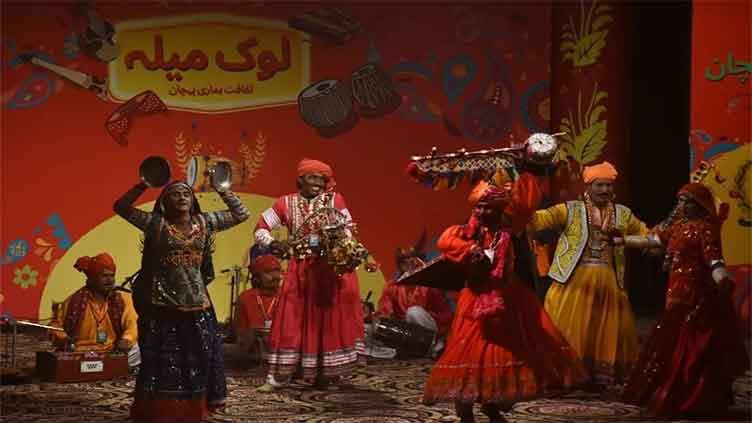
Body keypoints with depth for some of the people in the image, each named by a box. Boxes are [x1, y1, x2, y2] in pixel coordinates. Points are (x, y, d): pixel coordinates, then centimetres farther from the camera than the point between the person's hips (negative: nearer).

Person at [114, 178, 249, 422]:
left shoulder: (205, 223, 6)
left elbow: (241, 214, 10)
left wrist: (222, 190, 1)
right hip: (162, 305, -3)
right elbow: (121, 207, -5)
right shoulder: (156, 223, -2)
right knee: (163, 361, 3)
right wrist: (143, 185, -14)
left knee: (197, 359, 8)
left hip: (196, 305, 3)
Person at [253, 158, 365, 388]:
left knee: (329, 318, -1)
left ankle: (326, 370, 7)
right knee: (295, 319, 1)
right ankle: (280, 373, 5)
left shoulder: (335, 200, 1)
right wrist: (272, 243, -11)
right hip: (300, 270, 0)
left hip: (331, 268, 0)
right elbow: (261, 227, 7)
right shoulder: (286, 203, 2)